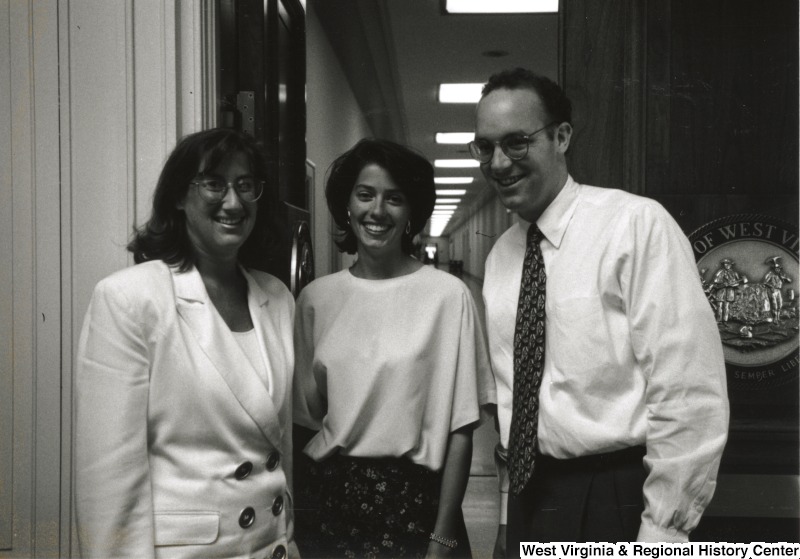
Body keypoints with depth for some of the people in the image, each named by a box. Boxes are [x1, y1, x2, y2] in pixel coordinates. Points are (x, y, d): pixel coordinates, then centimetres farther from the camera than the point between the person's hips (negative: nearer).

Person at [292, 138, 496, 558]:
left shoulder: (447, 295, -8)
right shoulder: (317, 297, 1)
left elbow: (459, 428, -7)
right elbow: (302, 418, 8)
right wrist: (296, 516, 5)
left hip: (414, 501, -3)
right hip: (327, 499, 3)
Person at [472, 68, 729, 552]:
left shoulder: (636, 224, -14)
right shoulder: (500, 255, 8)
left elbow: (690, 396, -17)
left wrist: (661, 532, -16)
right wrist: (508, 511, 14)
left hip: (614, 500, -6)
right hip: (526, 496, 6)